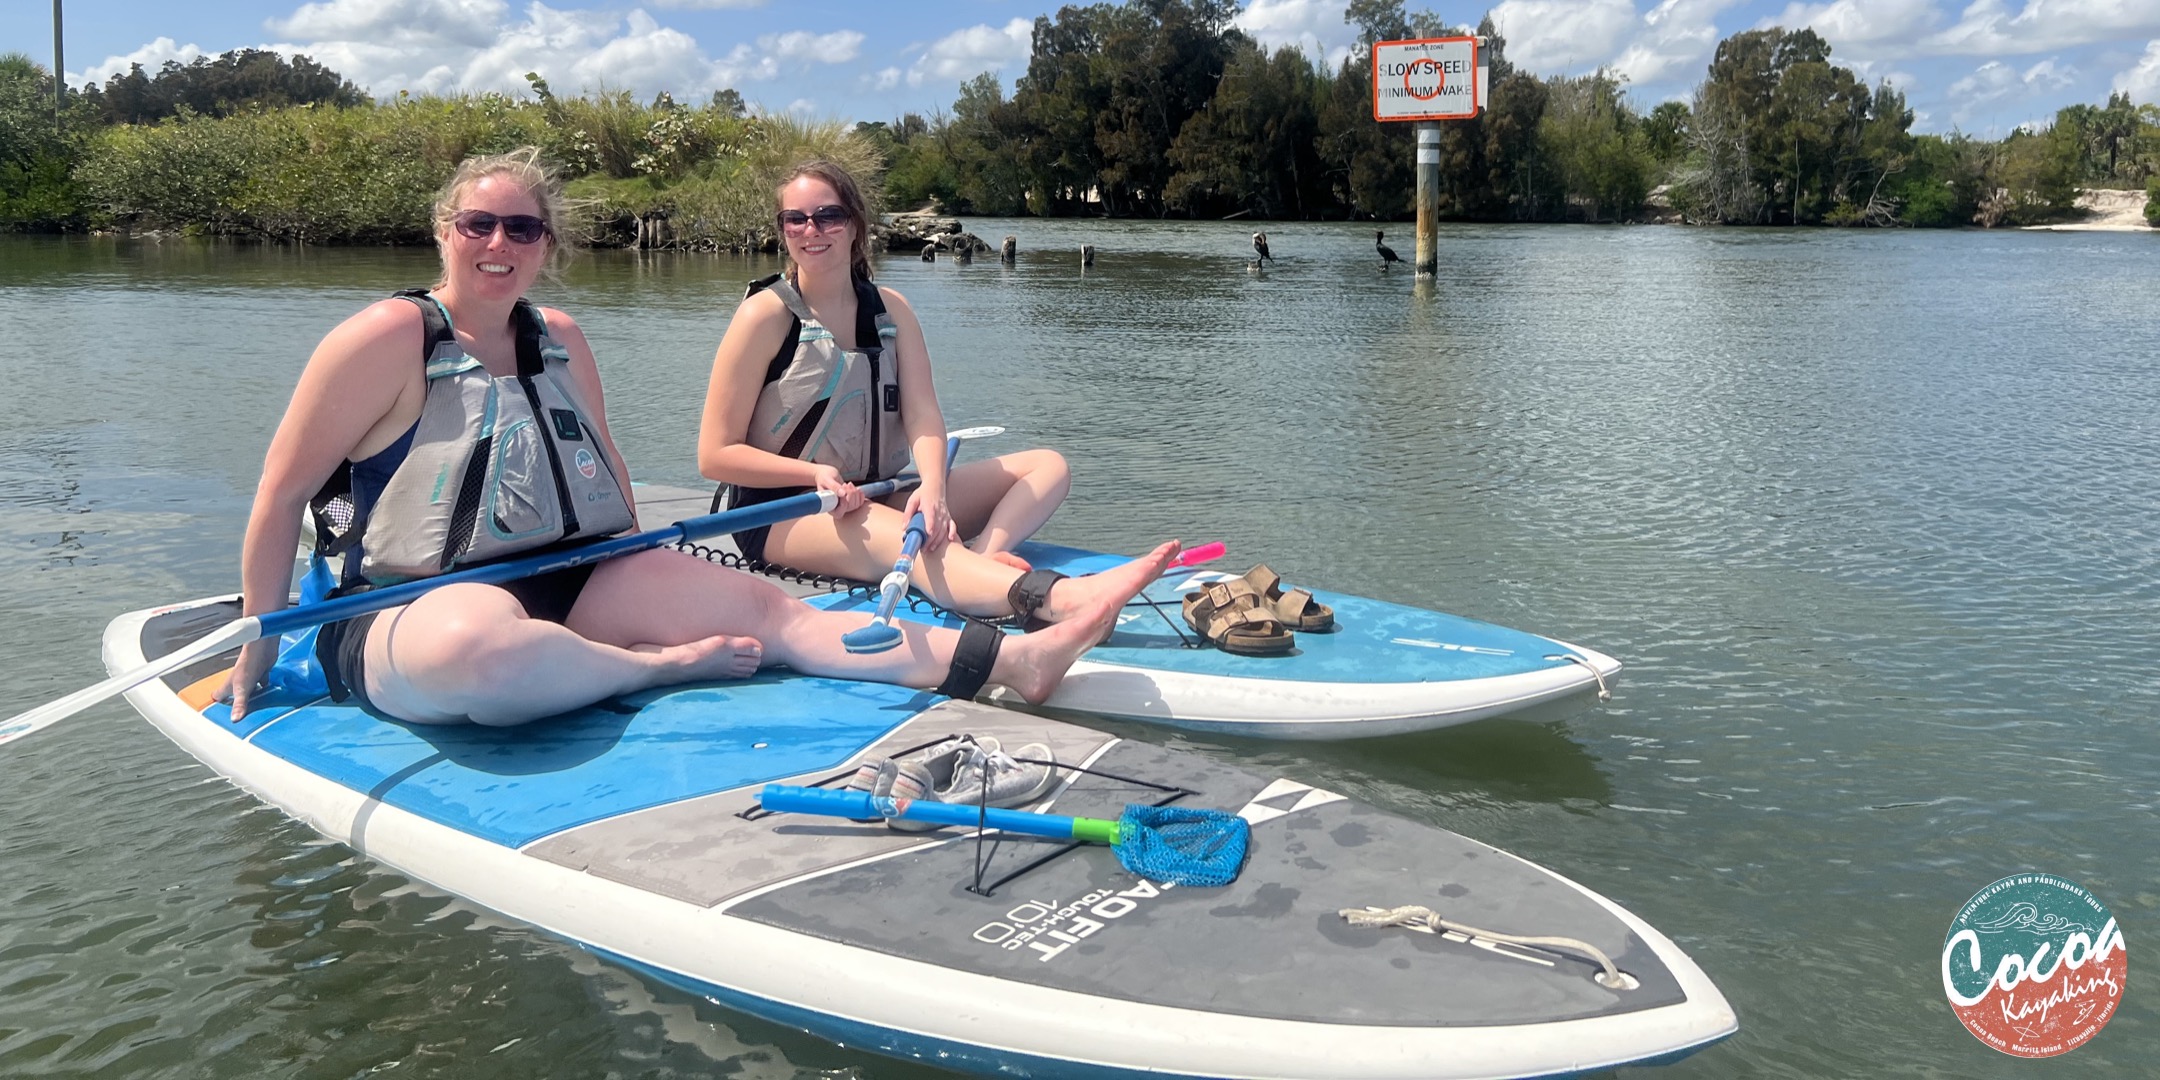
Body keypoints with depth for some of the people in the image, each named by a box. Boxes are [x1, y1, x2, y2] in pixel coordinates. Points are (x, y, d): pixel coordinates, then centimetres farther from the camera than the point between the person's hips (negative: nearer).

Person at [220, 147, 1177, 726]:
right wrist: (259, 648, -4)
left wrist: (641, 589, 13)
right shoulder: (390, 339, -7)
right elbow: (282, 490, -5)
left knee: (753, 599, -14)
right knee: (477, 646, -45)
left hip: (561, 594, 6)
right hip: (403, 616, -6)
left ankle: (1017, 659, -25)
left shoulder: (559, 340, 12)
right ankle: (661, 669, -18)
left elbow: (607, 470, 22)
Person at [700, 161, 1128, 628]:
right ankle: (1054, 600, -67)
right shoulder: (767, 315, -6)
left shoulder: (890, 310, 9)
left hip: (879, 497, 7)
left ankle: (979, 556, -39)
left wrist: (932, 485, -28)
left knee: (1047, 466, -5)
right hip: (786, 514, -6)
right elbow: (715, 455, -9)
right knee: (908, 542, -39)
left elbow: (922, 414, -7)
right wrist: (816, 474, -23)